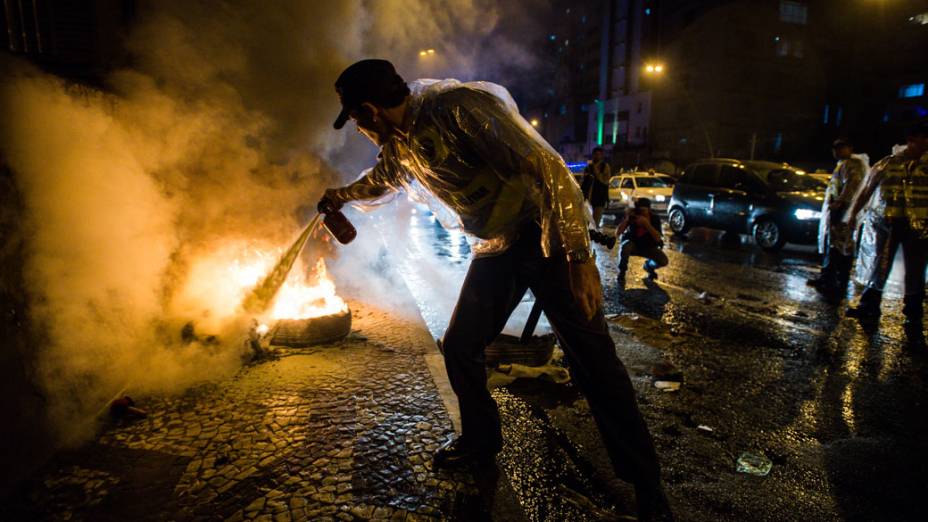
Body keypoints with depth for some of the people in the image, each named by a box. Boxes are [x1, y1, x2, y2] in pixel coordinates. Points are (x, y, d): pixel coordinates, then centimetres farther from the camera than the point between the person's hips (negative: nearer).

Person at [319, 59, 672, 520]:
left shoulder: (458, 106, -22)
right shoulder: (399, 142, 6)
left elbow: (543, 167, -26)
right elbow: (383, 178, 31)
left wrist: (578, 256, -27)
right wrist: (343, 196, 47)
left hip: (545, 236, -8)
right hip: (495, 249, 8)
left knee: (592, 360, -8)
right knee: (459, 347, 7)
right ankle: (481, 441, 30)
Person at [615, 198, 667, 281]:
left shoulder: (655, 218, -15)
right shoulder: (632, 216, -17)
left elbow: (658, 238, -26)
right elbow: (617, 233, -23)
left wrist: (646, 223, -35)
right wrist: (626, 219, -35)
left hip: (648, 247, 1)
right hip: (632, 245, -1)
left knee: (663, 260, -22)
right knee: (625, 246, -37)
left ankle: (648, 266, 15)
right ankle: (622, 270, -9)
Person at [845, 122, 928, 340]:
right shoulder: (888, 164, 4)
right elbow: (866, 189, 10)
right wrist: (853, 214, 8)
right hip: (888, 222, 0)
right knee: (880, 266, 8)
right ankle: (869, 308, 18)